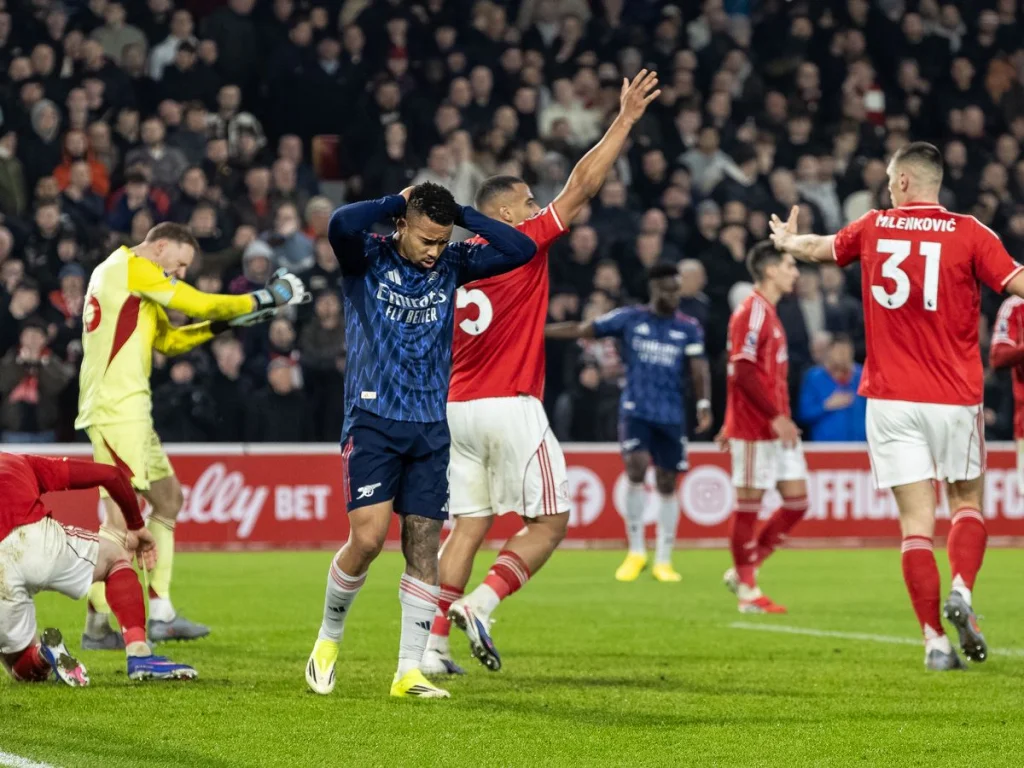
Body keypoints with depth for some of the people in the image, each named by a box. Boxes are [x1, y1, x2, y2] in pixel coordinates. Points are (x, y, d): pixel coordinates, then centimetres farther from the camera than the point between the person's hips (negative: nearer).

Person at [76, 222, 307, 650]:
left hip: (129, 409, 11)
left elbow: (167, 341, 26)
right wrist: (265, 298, 0)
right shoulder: (134, 268, -7)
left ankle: (161, 615, 15)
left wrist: (225, 323, 16)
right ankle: (96, 628, -13)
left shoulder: (127, 276, 23)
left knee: (166, 497, 15)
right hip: (116, 409, -11)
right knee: (125, 513, -13)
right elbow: (201, 304, -9)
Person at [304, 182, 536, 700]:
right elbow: (341, 224, -26)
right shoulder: (368, 258, -4)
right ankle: (329, 638, 11)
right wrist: (396, 202, -13)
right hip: (373, 420, -4)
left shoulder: (451, 264, 7)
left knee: (424, 547, 0)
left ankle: (409, 671, 4)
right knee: (367, 538, -14)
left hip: (430, 428, 4)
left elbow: (521, 250, 1)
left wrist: (463, 215, -2)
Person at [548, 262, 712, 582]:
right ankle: (636, 552, -5)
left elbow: (698, 367, -3)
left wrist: (704, 404, -20)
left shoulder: (689, 328, 4)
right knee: (636, 468, -19)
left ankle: (663, 560, 15)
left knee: (667, 484, 4)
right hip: (635, 409, -2)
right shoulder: (629, 319, 2)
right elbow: (580, 330, 3)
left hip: (671, 416, 2)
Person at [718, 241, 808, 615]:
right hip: (754, 429, -9)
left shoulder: (768, 312, 17)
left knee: (797, 501, 6)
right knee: (748, 503, -1)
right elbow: (743, 371, -20)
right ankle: (747, 590, 5)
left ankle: (743, 571, 15)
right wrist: (776, 417, -23)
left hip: (777, 427, 9)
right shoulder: (751, 311, -13)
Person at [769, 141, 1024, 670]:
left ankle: (934, 640, -7)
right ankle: (962, 592, -9)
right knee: (967, 501, 17)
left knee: (916, 520, 0)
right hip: (954, 398, -1)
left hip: (890, 398, 1)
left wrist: (788, 241, 48)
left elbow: (819, 248, 27)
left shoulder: (874, 227, 6)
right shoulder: (968, 233, -4)